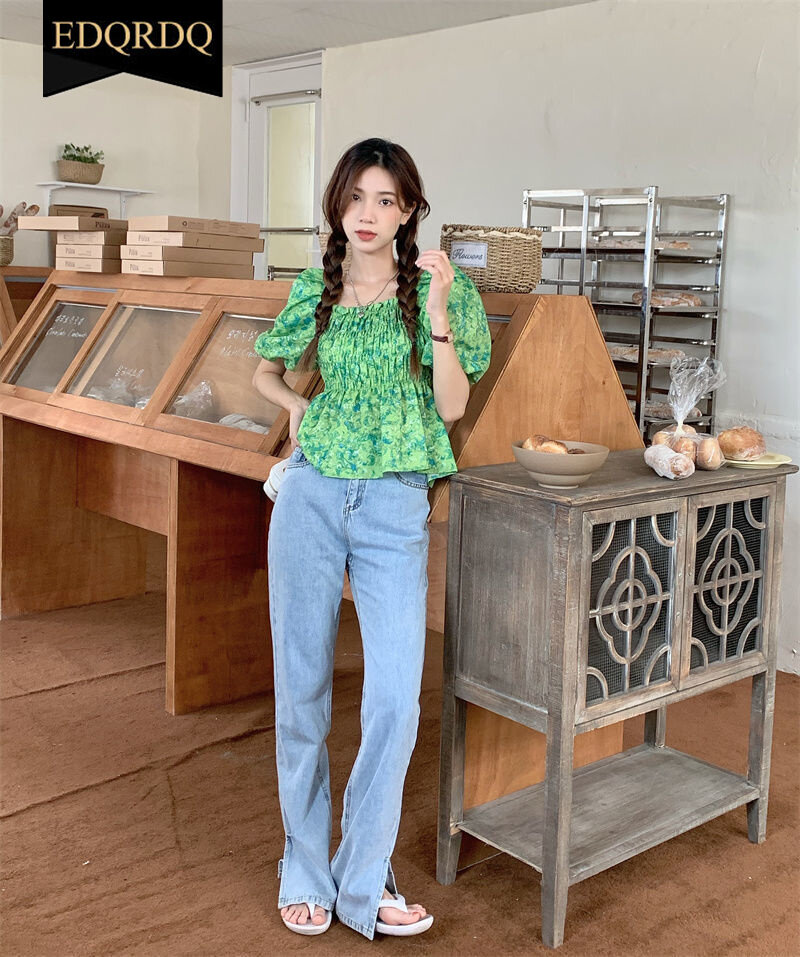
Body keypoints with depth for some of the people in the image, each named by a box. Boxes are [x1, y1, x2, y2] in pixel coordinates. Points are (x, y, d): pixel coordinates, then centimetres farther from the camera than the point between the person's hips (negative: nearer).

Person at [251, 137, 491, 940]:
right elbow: (264, 372, 26)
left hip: (396, 509, -1)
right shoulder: (313, 291, 9)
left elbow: (452, 405, -5)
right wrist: (297, 406, 8)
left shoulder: (439, 290, 3)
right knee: (302, 688, 6)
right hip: (310, 499, 2)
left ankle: (363, 882, 12)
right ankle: (305, 874, 23)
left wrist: (437, 311, -14)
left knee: (396, 699, -7)